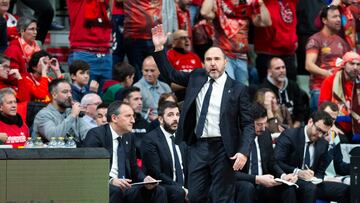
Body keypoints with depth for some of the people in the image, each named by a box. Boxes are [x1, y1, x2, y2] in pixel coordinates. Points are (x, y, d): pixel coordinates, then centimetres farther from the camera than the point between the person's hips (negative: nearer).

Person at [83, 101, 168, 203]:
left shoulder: (129, 137, 16)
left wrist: (145, 179, -2)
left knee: (158, 191, -11)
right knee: (115, 191, -38)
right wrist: (110, 181, -28)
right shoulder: (96, 135, -6)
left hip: (124, 186, 7)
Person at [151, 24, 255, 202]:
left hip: (223, 149, -4)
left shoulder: (237, 89, -4)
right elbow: (170, 74, 20)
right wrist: (159, 48, 8)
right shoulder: (196, 77, 10)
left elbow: (247, 124, -4)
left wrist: (244, 152, -17)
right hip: (199, 147, 4)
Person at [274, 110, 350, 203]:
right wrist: (297, 172, -29)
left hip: (311, 183, 6)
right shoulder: (289, 135, -8)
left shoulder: (323, 144, 10)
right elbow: (275, 162, -16)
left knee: (345, 190, -14)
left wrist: (316, 179, -9)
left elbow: (320, 171, 16)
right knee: (310, 188, -38)